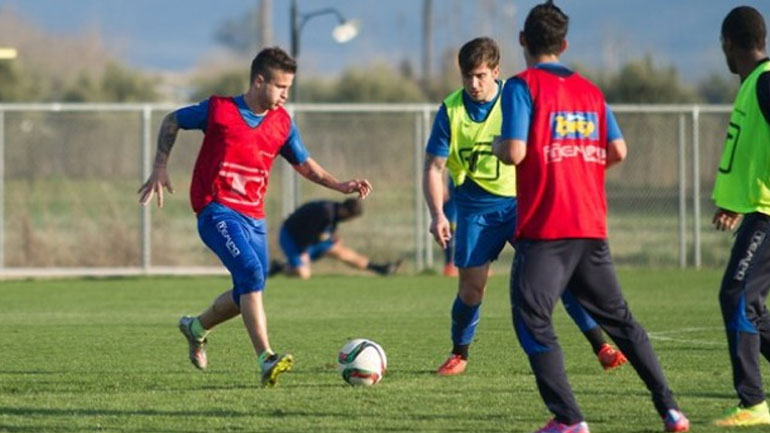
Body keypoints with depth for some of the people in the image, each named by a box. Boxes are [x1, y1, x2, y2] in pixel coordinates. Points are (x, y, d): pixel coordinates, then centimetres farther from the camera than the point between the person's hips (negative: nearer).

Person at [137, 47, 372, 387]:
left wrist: (341, 186, 5)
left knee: (248, 293, 11)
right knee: (251, 274, -26)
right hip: (217, 211, -7)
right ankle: (267, 361, -33)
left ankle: (196, 327, 40)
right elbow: (172, 121, 8)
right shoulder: (219, 110, -6)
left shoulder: (281, 123, 7)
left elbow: (304, 164, 19)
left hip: (253, 217, 7)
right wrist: (160, 168, 2)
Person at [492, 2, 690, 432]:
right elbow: (618, 152, 6)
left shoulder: (523, 86, -5)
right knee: (618, 317, 16)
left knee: (532, 320, -2)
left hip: (545, 228, -6)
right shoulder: (590, 91, 12)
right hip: (592, 227, 6)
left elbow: (515, 152, -15)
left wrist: (496, 147, 7)